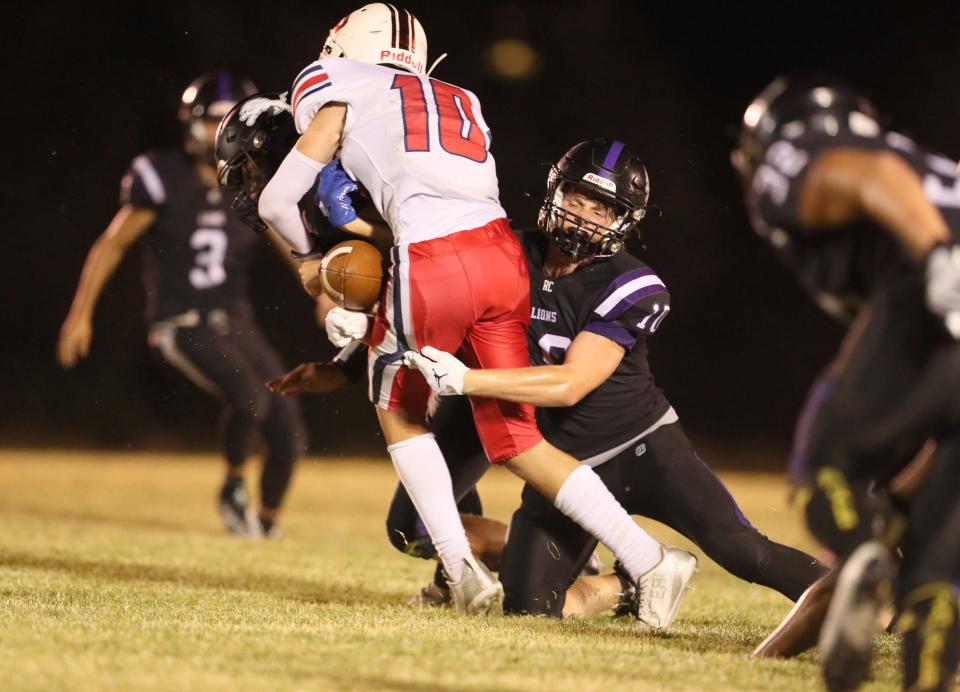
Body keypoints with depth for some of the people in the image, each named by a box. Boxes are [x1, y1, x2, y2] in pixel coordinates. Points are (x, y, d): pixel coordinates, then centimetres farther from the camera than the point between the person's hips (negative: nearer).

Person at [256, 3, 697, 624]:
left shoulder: (340, 92, 14)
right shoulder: (459, 102, 30)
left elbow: (278, 203, 15)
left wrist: (314, 257, 33)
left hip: (432, 268, -5)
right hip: (502, 252, 5)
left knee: (399, 411, 20)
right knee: (516, 438, 14)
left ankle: (463, 569, 9)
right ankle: (647, 558, 2)